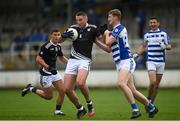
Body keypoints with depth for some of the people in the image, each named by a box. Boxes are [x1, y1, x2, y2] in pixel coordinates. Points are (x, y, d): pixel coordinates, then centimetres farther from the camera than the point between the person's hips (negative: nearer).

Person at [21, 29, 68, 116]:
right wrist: (47, 67, -33)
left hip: (54, 72, 7)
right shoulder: (46, 46, -21)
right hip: (45, 73, -7)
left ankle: (57, 110, 11)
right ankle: (31, 89, 19)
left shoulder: (58, 46, 5)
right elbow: (38, 59, -22)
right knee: (49, 96, 0)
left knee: (62, 91, -3)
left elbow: (61, 57, 23)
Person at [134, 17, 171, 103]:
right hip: (150, 61, -1)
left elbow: (169, 46, 7)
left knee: (156, 85, 4)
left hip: (161, 62, 1)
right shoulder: (146, 35, 9)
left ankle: (151, 103, 18)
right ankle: (148, 99, 2)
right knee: (153, 82, -19)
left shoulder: (163, 34, 5)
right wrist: (137, 54, 13)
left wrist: (165, 46, -15)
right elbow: (143, 46, 24)